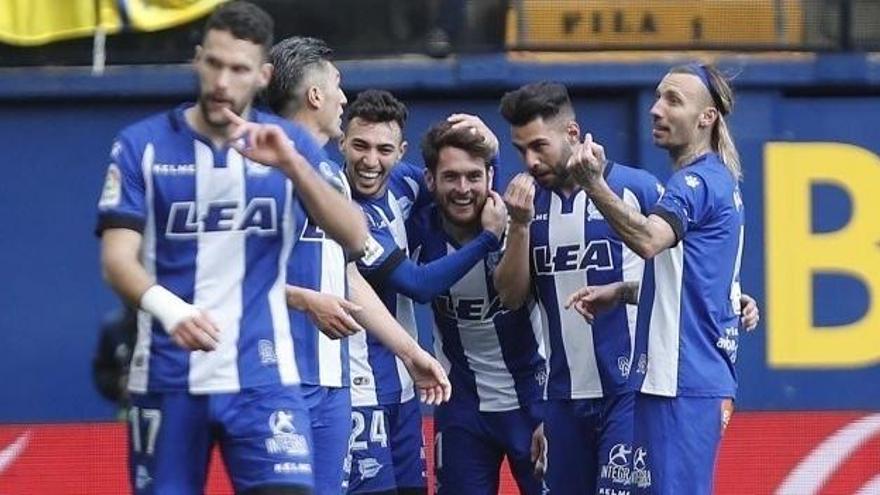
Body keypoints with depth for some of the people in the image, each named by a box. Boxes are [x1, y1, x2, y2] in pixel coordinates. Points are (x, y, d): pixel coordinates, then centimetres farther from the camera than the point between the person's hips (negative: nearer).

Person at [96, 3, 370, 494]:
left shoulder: (289, 145, 5)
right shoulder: (142, 145, 1)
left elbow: (355, 239, -6)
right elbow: (118, 258, -7)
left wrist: (291, 163, -21)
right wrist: (168, 308, -28)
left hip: (263, 379, 0)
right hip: (166, 378, 0)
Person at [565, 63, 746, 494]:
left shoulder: (697, 182, -12)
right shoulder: (717, 181, 20)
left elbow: (648, 239, -33)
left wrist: (594, 185, -46)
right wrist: (618, 292, 17)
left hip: (682, 386, -11)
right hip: (705, 381, 11)